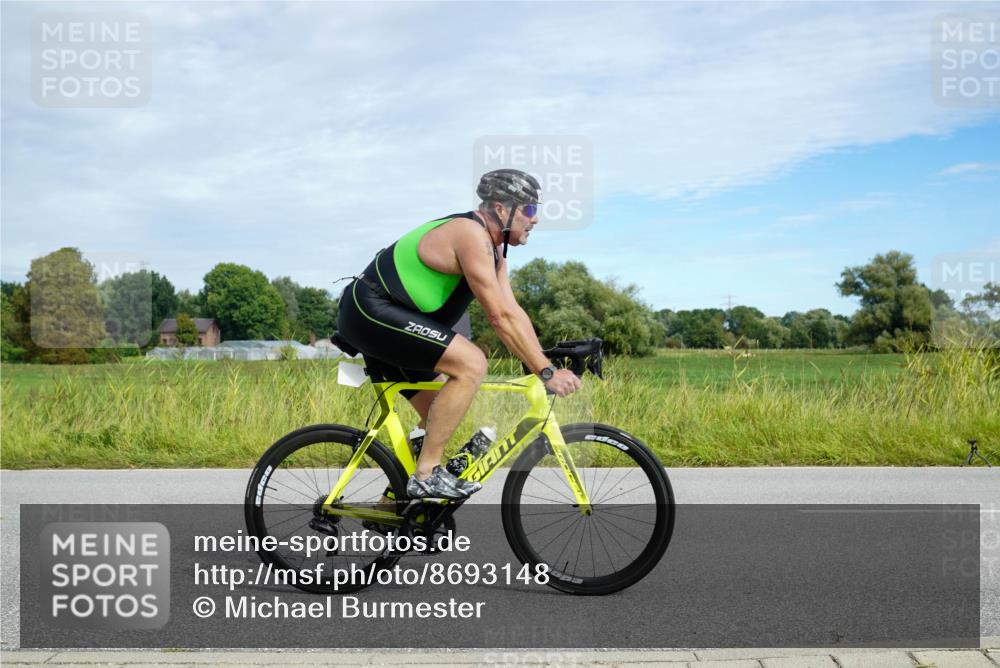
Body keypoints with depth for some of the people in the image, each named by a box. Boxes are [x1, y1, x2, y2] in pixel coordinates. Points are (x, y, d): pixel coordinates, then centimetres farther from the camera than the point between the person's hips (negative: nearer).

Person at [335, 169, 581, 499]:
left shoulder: (493, 247, 12)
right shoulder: (471, 234, -19)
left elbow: (513, 311, 9)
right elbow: (500, 317, -24)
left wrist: (546, 363, 0)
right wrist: (546, 371, -21)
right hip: (371, 310, -11)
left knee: (440, 416, 12)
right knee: (471, 364, -23)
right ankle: (427, 476, -16)